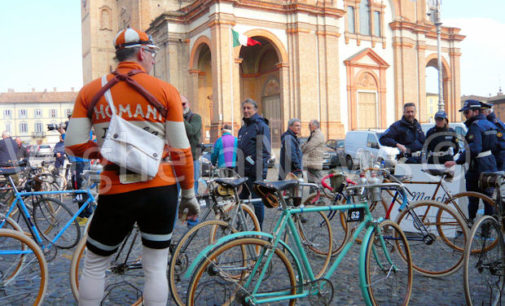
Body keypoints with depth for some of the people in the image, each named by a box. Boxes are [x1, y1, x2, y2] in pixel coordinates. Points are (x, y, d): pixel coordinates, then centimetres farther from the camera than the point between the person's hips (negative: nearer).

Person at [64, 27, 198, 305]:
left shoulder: (91, 91, 4)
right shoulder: (166, 90, -2)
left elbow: (73, 145, -2)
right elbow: (180, 149, -3)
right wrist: (189, 194, 5)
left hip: (116, 193, 1)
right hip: (161, 190, 0)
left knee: (94, 265, 20)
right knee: (156, 268, 12)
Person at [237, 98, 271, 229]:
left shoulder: (261, 126, -5)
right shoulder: (243, 128, 20)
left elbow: (265, 151, -11)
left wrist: (261, 172, -18)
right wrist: (239, 167, 20)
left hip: (255, 172, -8)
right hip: (244, 172, 8)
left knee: (257, 201, 0)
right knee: (241, 199, 11)